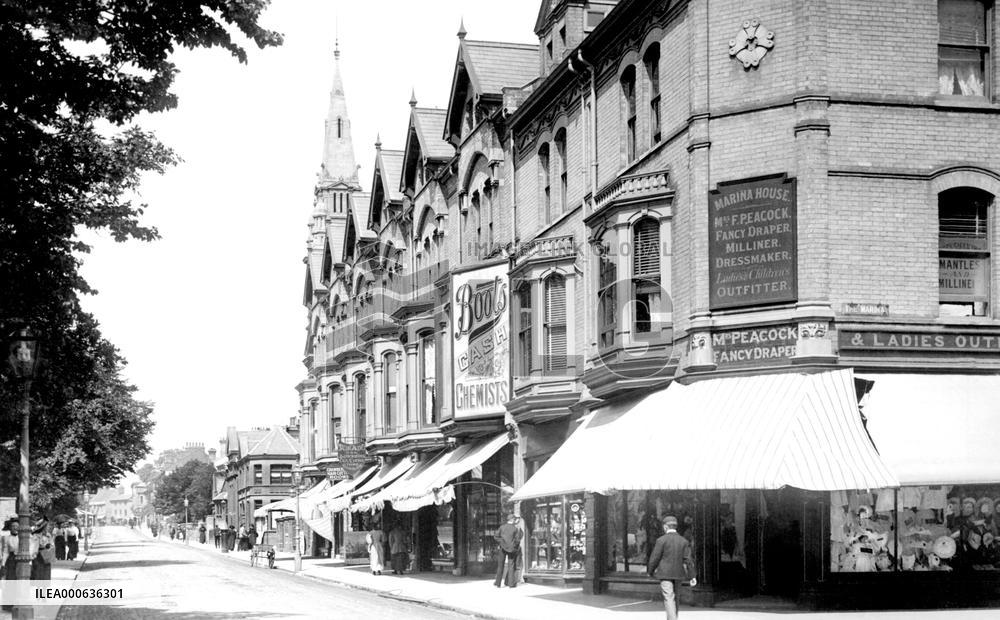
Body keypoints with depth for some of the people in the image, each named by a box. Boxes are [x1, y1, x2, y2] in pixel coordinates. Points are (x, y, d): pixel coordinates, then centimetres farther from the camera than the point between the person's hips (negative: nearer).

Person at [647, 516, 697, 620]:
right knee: (674, 597, 20)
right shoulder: (683, 541, 3)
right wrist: (692, 576, -3)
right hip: (678, 574, 5)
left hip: (665, 574, -5)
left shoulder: (661, 540, -9)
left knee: (669, 598, -9)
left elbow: (654, 558, -8)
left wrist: (650, 571, 8)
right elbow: (688, 560, -4)